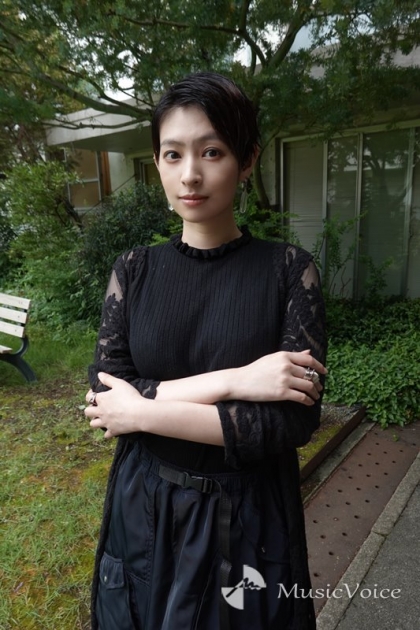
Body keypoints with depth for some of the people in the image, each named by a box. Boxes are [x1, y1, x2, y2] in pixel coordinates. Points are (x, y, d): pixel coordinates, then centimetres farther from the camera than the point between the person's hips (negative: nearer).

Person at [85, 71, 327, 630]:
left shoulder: (288, 270, -12)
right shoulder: (134, 271, -5)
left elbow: (295, 420, -19)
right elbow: (105, 397, -12)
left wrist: (145, 413, -19)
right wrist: (229, 381, -24)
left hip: (250, 517, -1)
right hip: (146, 510, 2)